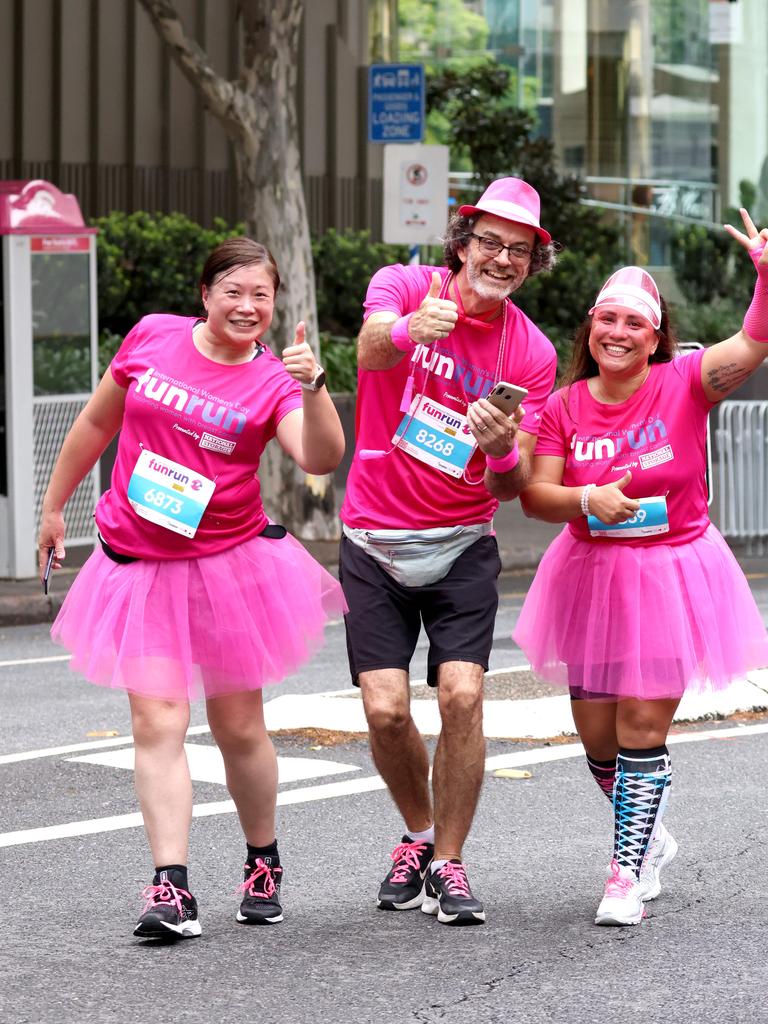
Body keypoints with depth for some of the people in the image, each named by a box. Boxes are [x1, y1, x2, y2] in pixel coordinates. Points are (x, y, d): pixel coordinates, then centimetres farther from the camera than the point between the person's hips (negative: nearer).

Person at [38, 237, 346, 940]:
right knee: (157, 722, -8)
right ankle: (171, 888, -11)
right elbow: (99, 421, 13)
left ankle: (264, 862, 30)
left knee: (239, 727, 8)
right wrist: (55, 503, 19)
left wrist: (314, 386, -39)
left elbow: (321, 459, -23)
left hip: (229, 564, -1)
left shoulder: (273, 380, -6)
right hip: (138, 565, 1)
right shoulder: (151, 337, 0)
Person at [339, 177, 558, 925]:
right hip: (374, 542, -1)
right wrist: (408, 329, -53)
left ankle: (449, 863, 1)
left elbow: (511, 486, -4)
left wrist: (502, 451, -28)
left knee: (462, 695, -15)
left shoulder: (531, 353, -2)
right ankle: (419, 836, 21)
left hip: (461, 545, 1)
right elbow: (373, 345, -29)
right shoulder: (404, 286, -5)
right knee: (386, 710, -7)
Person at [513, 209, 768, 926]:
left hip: (671, 574, -3)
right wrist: (587, 499, -25)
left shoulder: (683, 384, -8)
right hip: (591, 576, 3)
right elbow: (534, 494, -5)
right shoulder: (564, 406, -2)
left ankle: (628, 871, 4)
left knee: (643, 728, -7)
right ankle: (651, 840, 35)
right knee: (598, 737, 9)